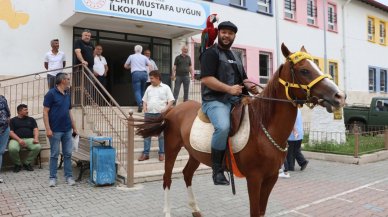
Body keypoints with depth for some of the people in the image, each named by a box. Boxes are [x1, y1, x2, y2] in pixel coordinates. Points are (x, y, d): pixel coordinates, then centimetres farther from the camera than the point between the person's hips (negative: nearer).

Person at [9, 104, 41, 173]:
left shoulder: (31, 119, 21)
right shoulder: (13, 120, 15)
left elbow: (36, 130, 9)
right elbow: (11, 132, 3)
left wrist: (36, 138, -13)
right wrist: (19, 139, -16)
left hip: (29, 139, 2)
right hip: (16, 139, -2)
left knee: (38, 147, -30)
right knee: (12, 149, -36)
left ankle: (27, 163, -6)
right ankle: (17, 164, -5)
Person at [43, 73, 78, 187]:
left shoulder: (67, 95, 12)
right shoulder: (51, 94, -8)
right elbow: (45, 112, -10)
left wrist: (74, 128, 14)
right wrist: (48, 129, -16)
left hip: (67, 130, 6)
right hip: (55, 130, -6)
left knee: (68, 154, 7)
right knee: (54, 155, 3)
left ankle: (69, 176, 15)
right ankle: (53, 178, 14)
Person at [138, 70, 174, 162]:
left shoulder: (165, 87, 2)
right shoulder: (149, 88, 14)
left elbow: (171, 101, -1)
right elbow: (145, 100, 19)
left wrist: (165, 109, -15)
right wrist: (144, 109, 2)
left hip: (160, 114, -4)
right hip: (149, 113, 4)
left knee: (161, 134, 3)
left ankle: (162, 153, 12)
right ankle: (146, 153, 10)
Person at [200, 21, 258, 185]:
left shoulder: (235, 57, 24)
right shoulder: (211, 53, -1)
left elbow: (243, 79, 28)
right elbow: (206, 79, -15)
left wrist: (250, 86, 5)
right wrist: (229, 89, -21)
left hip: (236, 100, 8)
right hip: (215, 101, -8)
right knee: (223, 126, -35)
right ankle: (217, 169, -18)